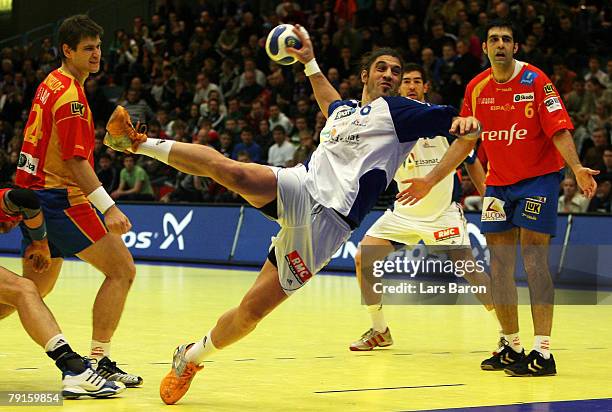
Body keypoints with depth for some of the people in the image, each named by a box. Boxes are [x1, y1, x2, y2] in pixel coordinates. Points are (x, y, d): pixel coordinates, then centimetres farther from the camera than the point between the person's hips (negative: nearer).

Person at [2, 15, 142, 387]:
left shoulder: (50, 85, 15)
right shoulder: (70, 94, -15)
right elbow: (74, 160, -21)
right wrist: (109, 208, -25)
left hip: (35, 193, 10)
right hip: (60, 198, -10)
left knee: (35, 287, 19)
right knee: (122, 269, -7)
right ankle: (99, 360, -10)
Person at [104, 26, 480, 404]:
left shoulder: (397, 110, 6)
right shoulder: (343, 108, 24)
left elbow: (456, 124, -7)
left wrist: (465, 123, -29)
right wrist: (310, 62, 51)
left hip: (328, 220, -4)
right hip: (300, 187, 4)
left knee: (253, 310, -7)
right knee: (227, 169, -26)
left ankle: (192, 357, 15)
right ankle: (140, 144, -9)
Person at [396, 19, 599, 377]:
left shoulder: (535, 80, -12)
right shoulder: (477, 88, 3)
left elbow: (559, 130, -17)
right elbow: (465, 141, 11)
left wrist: (577, 168, -33)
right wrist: (431, 180, 8)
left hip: (539, 177, -6)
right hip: (499, 183, 6)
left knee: (534, 260, -13)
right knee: (499, 265, 4)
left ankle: (543, 353, -12)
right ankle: (512, 348, 16)